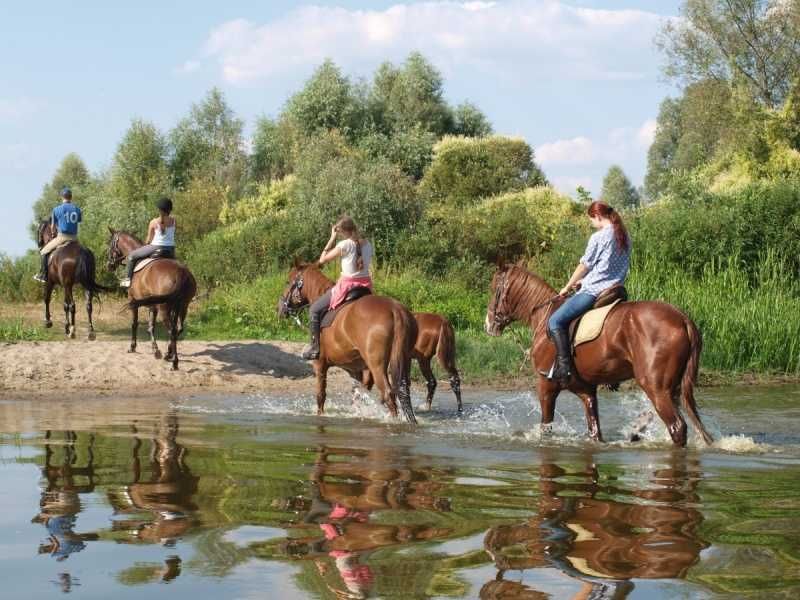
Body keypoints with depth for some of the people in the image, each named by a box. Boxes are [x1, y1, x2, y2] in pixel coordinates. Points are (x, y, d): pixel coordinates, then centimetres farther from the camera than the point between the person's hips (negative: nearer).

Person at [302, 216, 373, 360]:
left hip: (346, 287, -6)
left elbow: (322, 259, -3)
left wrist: (332, 238, 2)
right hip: (366, 287, 6)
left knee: (314, 310, 9)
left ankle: (315, 347, 7)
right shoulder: (367, 245, 5)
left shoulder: (345, 245, -12)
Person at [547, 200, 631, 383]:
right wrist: (585, 280, 23)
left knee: (556, 321, -8)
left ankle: (564, 366, -20)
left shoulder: (598, 237, -12)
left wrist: (567, 287, 9)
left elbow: (584, 266, -6)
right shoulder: (625, 237, 11)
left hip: (594, 291, -9)